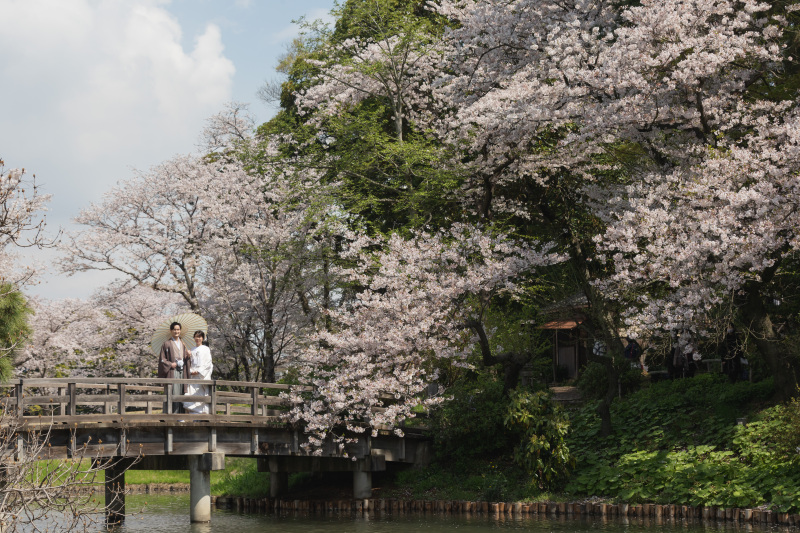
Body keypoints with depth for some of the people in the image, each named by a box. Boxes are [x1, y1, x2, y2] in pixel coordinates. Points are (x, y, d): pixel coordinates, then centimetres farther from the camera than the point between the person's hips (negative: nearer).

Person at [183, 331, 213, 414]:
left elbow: (208, 364, -3)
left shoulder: (206, 349, 4)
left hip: (202, 375, -4)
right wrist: (190, 371, 1)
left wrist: (199, 371, -12)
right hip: (193, 375, 4)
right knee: (192, 394, -5)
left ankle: (203, 413, -9)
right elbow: (191, 363, 20)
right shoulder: (192, 350, 19)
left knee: (202, 394, -9)